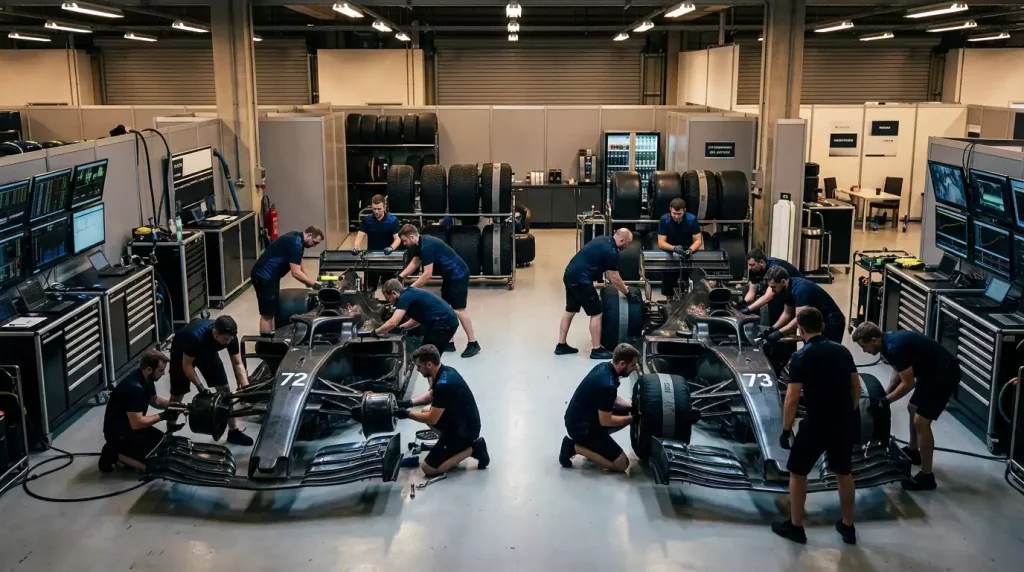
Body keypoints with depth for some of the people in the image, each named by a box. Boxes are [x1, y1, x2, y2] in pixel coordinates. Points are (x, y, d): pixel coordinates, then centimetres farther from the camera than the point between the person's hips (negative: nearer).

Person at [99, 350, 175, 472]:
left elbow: (154, 400, 16)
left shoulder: (146, 379, -2)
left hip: (131, 425, 10)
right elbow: (137, 423, -30)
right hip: (117, 432, -10)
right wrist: (162, 416, -21)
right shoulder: (134, 387, -30)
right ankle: (113, 455, -2)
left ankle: (122, 449, 12)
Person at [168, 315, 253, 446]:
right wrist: (200, 388, -34)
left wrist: (246, 388, -28)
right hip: (182, 353, -4)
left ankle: (233, 432, 8)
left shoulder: (230, 336, -30)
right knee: (177, 396, 0)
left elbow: (238, 363, -18)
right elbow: (187, 365, -29)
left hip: (207, 351, 4)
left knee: (224, 390, -1)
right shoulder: (196, 336, -43)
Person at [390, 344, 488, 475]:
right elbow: (431, 395, 21)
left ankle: (473, 449, -3)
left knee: (428, 468, -5)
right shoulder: (445, 371, 1)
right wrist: (409, 403, 9)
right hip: (462, 421, 10)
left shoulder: (443, 385, -28)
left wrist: (407, 414, -8)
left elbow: (432, 419, -20)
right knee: (425, 412, 24)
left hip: (465, 430, -10)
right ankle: (458, 444, 15)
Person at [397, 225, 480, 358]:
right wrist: (400, 277, 10)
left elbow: (427, 274, -26)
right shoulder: (421, 244, 6)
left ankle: (473, 344, -4)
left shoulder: (427, 246, -25)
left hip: (458, 275, -10)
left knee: (458, 310, -9)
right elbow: (415, 262, 20)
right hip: (450, 275, 10)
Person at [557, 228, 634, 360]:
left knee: (570, 311, 18)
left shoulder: (603, 240, 14)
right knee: (596, 313, 0)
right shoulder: (611, 251, -14)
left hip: (570, 275, 10)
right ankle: (596, 350, 6)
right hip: (580, 279, -10)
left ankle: (561, 345, 25)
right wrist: (627, 292, 7)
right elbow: (615, 278, -7)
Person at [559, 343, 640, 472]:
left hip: (578, 418, 9)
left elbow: (613, 400, 16)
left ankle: (590, 443, 12)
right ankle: (575, 447, -2)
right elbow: (605, 421, -20)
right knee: (622, 464, -5)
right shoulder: (608, 385, -29)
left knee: (628, 412, 14)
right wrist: (632, 418, -9)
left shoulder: (604, 366, -1)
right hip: (580, 427, -9)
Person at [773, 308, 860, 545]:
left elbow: (792, 398, -13)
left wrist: (786, 429, -4)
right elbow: (856, 387, 11)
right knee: (843, 473, 21)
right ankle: (848, 526, 30)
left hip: (816, 424, -5)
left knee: (797, 473, 12)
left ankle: (795, 526, 19)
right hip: (844, 422, 6)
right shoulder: (842, 350, 7)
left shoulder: (801, 357, -10)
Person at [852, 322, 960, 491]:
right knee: (913, 409, 24)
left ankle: (926, 476, -3)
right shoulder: (888, 340, 2)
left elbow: (907, 384, -21)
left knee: (921, 421, -10)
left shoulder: (896, 347, -28)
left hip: (944, 375, -10)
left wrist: (885, 400, -9)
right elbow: (898, 371, 17)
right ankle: (913, 451, 44)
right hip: (932, 371, 10)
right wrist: (885, 394, 9)